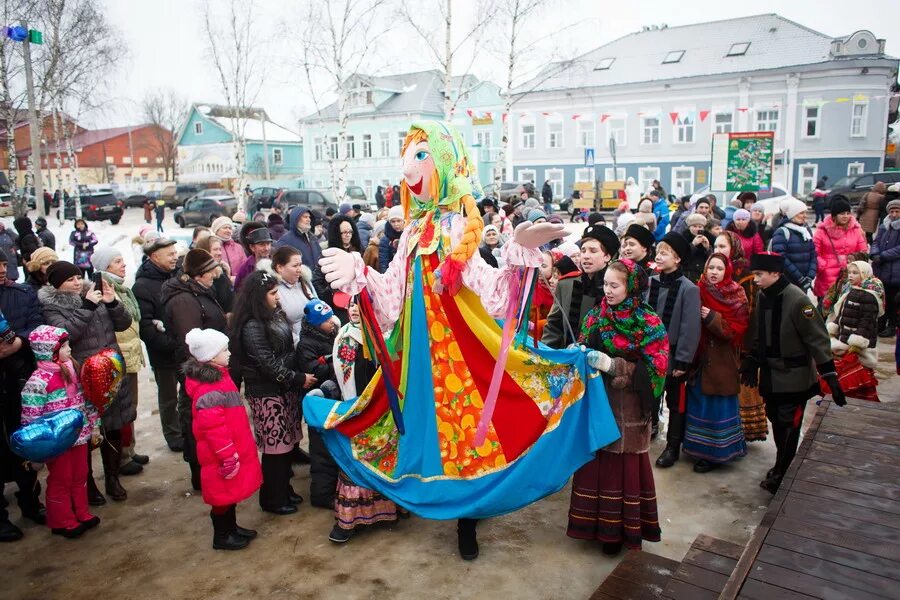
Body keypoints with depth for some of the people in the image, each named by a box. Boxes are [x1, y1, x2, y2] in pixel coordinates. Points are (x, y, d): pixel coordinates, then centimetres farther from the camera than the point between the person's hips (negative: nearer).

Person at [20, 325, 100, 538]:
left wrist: (94, 426, 15)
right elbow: (30, 419, -18)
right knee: (61, 481, 9)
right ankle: (62, 522, 25)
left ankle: (81, 514, 35)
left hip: (79, 436, 7)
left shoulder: (72, 370, 2)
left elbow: (85, 401, 13)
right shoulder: (38, 381, -20)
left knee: (80, 477, 19)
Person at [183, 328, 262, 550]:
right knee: (223, 493, 7)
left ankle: (231, 527, 38)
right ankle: (221, 536, 25)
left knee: (231, 491, 22)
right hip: (221, 456, -10)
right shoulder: (208, 392, -29)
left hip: (232, 448, 10)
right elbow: (214, 430, -27)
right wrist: (228, 457, -20)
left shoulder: (217, 375, 4)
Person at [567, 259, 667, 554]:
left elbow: (654, 369, -12)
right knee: (596, 463, 7)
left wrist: (613, 366, -21)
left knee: (624, 467, 3)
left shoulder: (649, 324, -6)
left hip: (627, 410, -3)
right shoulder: (594, 317, 6)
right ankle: (597, 523, 23)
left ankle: (623, 528, 19)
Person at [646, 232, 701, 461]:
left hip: (672, 356, -3)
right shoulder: (649, 283, 0)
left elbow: (690, 328, -14)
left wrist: (683, 361, -14)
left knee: (675, 403, 11)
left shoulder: (688, 289, -13)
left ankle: (672, 447, 25)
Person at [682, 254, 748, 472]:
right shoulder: (699, 292, 5)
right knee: (699, 403, 11)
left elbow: (737, 329, -14)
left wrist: (712, 318, -22)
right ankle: (700, 447, 25)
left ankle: (717, 453, 14)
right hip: (700, 358, 4)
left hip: (723, 362, -4)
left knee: (719, 406, 2)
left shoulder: (737, 296, -6)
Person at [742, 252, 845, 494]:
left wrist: (829, 375, -18)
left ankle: (781, 477, 14)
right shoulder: (762, 296, 2)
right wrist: (751, 361, 14)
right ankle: (783, 466, 31)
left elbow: (818, 338, -17)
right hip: (770, 373, 6)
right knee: (776, 420, 14)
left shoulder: (797, 299, -20)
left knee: (788, 426, 1)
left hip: (794, 377, -6)